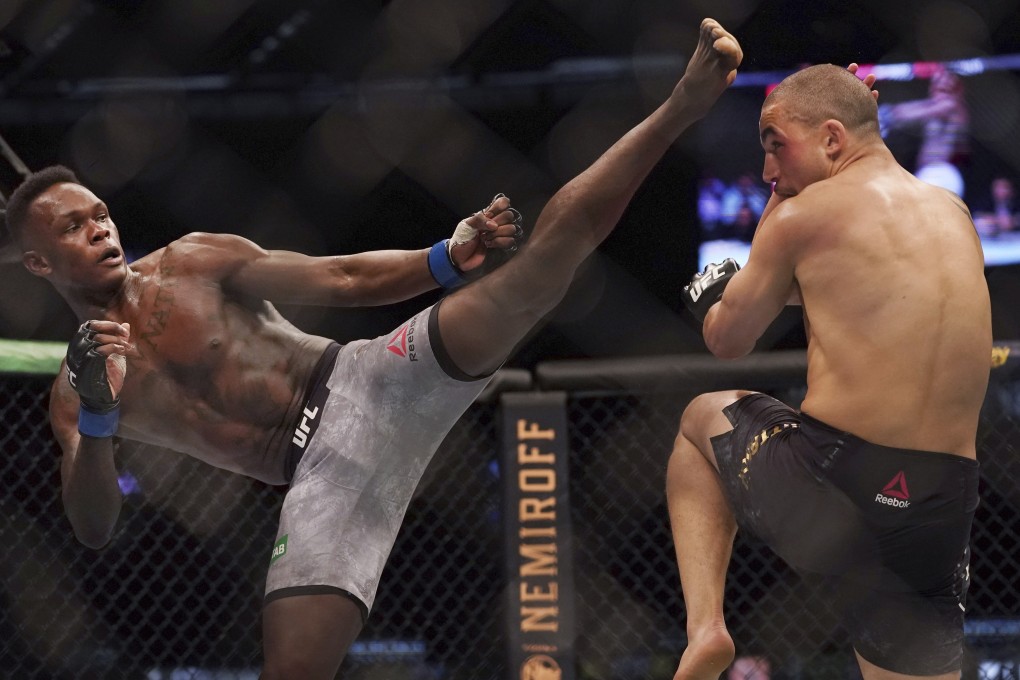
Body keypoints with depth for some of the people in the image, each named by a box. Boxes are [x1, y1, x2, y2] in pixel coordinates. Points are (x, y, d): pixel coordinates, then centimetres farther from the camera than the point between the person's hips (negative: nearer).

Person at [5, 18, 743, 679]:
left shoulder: (196, 264, 9)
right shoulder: (73, 397, 10)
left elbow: (342, 279, 7)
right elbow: (94, 528, -2)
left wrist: (450, 255, -8)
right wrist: (97, 418, -20)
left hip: (371, 386, 0)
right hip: (324, 473, 0)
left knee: (552, 243, -17)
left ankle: (683, 105, -19)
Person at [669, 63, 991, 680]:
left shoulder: (804, 214, -2)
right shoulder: (953, 213, 14)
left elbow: (727, 341, 9)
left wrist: (714, 300, 30)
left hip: (831, 488, -4)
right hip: (941, 513, 4)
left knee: (701, 417, 27)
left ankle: (706, 628, 13)